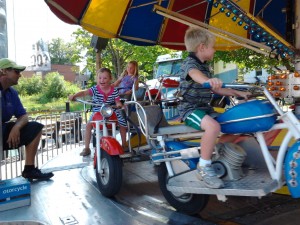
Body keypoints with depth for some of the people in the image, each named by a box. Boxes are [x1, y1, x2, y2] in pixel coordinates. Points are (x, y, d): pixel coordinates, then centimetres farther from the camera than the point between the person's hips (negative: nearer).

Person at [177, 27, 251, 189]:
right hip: (190, 108, -10)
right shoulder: (189, 63, -12)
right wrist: (207, 80, -62)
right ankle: (203, 167, -23)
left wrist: (237, 93, 24)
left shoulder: (204, 66, 18)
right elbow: (194, 73, -39)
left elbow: (216, 89, 26)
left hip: (204, 108, 10)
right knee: (213, 126, -36)